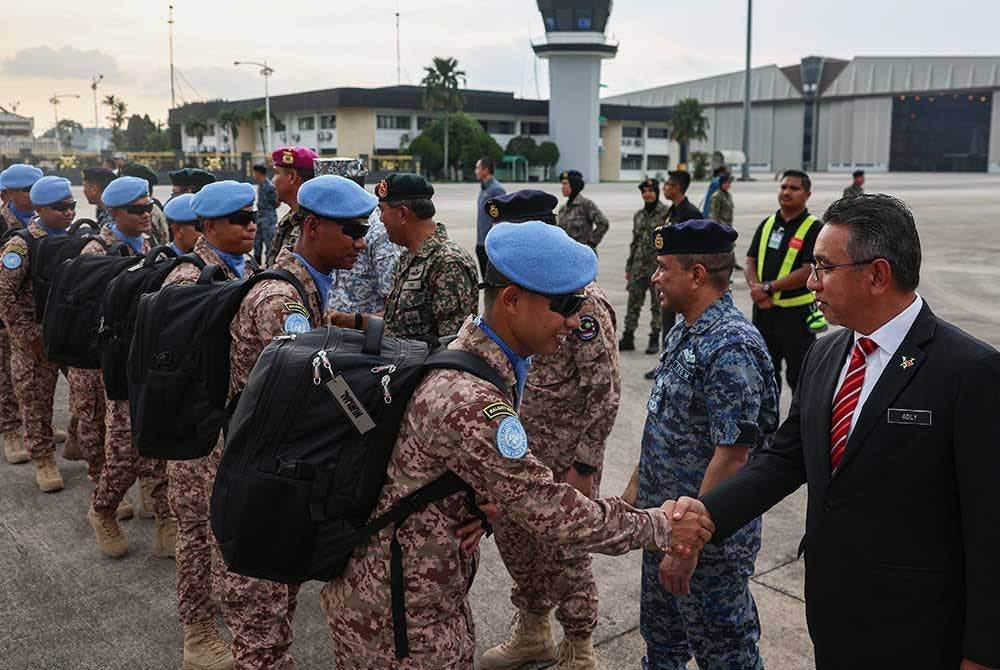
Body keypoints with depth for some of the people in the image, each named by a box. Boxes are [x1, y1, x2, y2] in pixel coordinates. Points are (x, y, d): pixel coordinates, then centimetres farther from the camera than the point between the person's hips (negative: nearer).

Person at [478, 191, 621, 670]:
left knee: (564, 551, 7)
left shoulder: (582, 301, -19)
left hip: (564, 456, -7)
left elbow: (605, 390, -19)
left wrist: (584, 464, -18)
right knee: (512, 534, 18)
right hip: (519, 449, 7)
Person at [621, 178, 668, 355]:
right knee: (633, 302, 5)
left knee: (657, 304, 4)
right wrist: (629, 267, 14)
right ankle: (628, 338, 12)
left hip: (659, 265, -5)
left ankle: (654, 340, 14)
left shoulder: (666, 213, -7)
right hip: (639, 265, 5)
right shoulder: (638, 215, 10)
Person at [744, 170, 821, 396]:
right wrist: (756, 288, -12)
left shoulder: (814, 229, -8)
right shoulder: (767, 224, 10)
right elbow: (750, 263, 7)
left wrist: (767, 288, -15)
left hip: (796, 312, -6)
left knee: (798, 376, 2)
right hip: (763, 310, 6)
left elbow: (807, 272, -16)